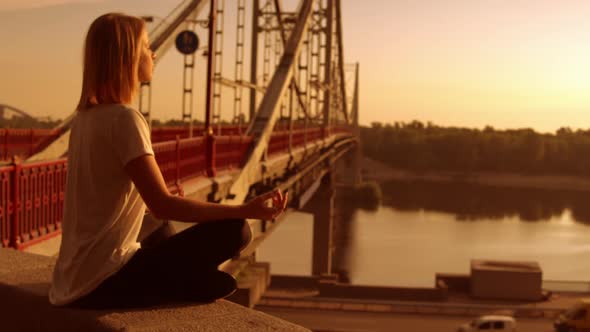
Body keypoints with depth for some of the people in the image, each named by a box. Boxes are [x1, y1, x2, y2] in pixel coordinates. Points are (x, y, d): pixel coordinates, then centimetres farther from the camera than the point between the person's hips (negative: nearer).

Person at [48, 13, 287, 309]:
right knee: (233, 231, -12)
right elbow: (162, 206, -22)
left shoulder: (85, 117, 10)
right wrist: (244, 210, -22)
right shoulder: (124, 119, -16)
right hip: (103, 282, -9)